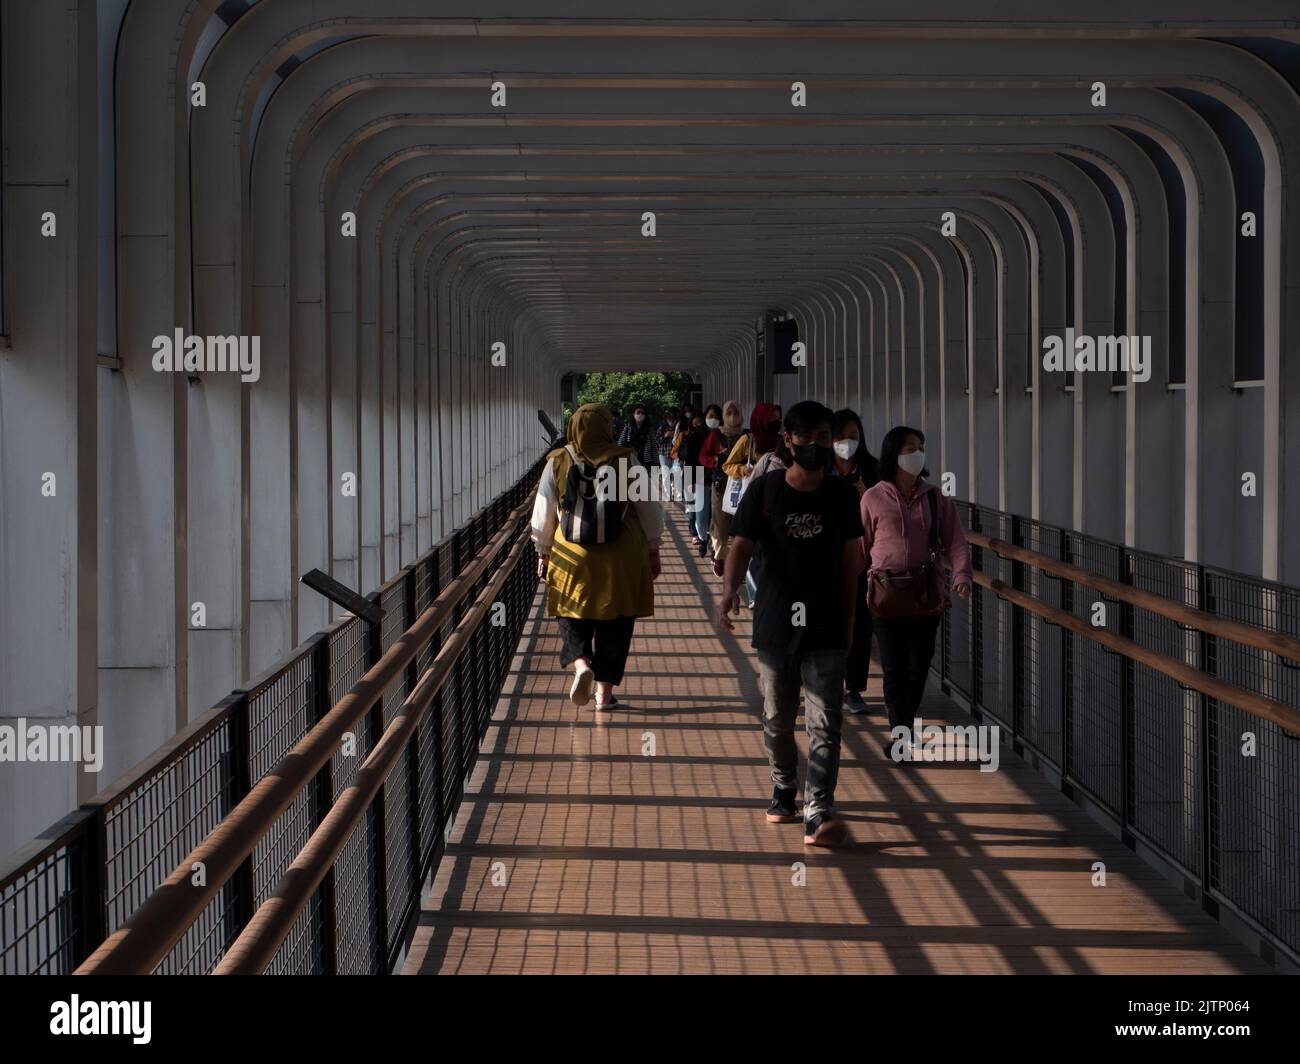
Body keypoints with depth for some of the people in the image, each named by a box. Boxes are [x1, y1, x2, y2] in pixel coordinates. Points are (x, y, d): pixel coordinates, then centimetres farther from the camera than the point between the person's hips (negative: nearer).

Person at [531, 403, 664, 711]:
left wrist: (543, 552, 15)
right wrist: (653, 550, 13)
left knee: (573, 618, 12)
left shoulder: (557, 463, -3)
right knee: (615, 624, 10)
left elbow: (543, 514, 3)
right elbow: (649, 509, 1)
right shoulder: (626, 461, -5)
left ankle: (581, 664, -16)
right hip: (622, 558, 0)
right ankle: (605, 691, 12)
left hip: (572, 556, 0)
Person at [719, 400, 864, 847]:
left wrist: (848, 617, 11)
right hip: (775, 622, 0)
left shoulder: (841, 494, 2)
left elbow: (850, 555, 10)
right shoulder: (763, 490, -3)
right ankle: (784, 792, 35)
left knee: (825, 722, -10)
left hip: (826, 628, 0)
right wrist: (730, 587, -27)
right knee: (777, 719, 13)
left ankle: (819, 815, -15)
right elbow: (741, 544, -8)